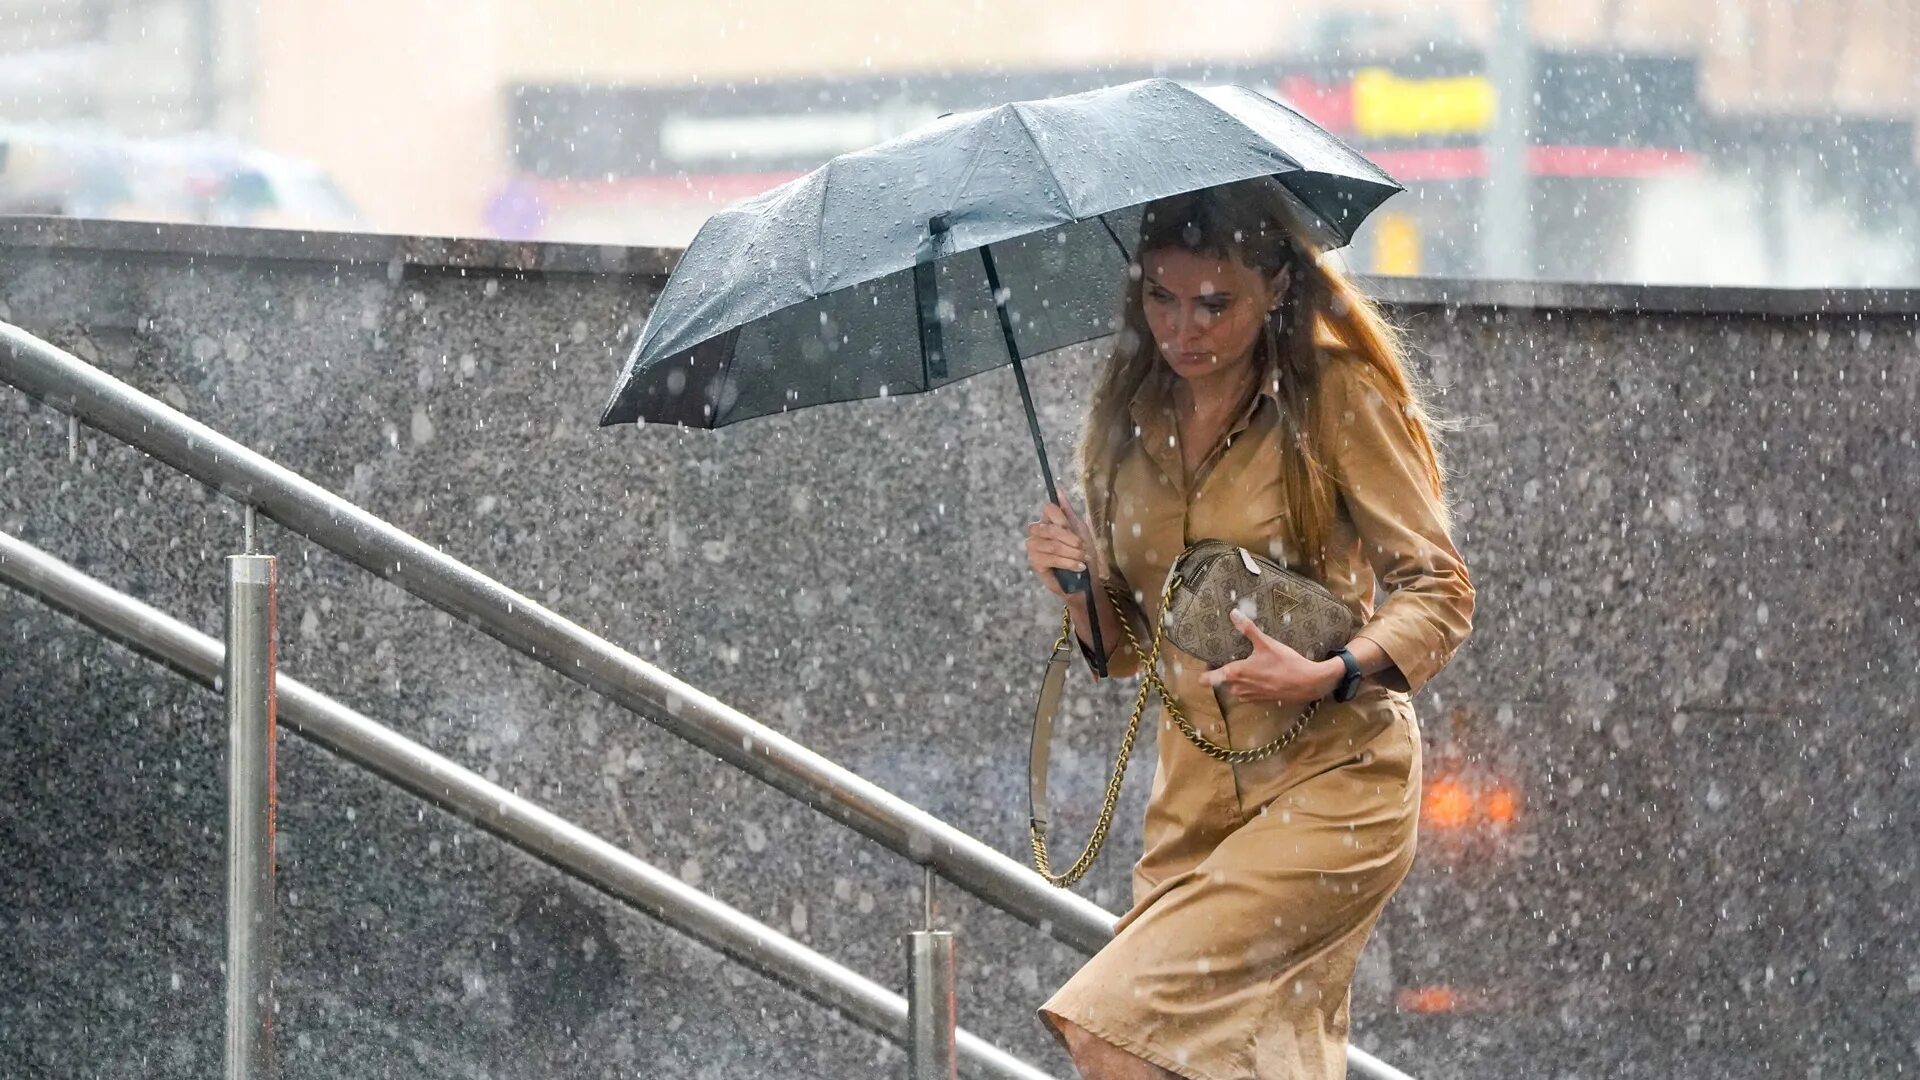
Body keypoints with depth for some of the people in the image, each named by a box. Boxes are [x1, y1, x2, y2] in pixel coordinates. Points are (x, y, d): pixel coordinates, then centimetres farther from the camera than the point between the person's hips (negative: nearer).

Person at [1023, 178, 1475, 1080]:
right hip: (1194, 794, 6)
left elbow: (1440, 590, -6)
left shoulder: (1335, 397, -7)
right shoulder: (1128, 422, 9)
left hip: (1331, 786, -6)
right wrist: (1077, 588, -6)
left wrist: (1330, 675, -23)